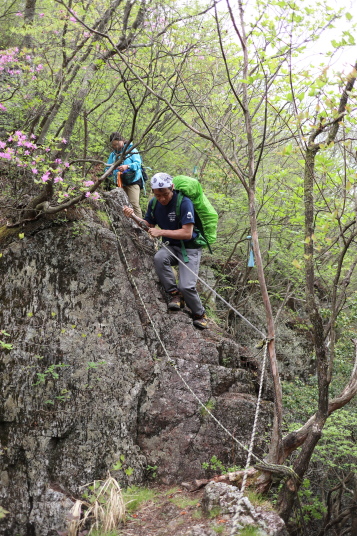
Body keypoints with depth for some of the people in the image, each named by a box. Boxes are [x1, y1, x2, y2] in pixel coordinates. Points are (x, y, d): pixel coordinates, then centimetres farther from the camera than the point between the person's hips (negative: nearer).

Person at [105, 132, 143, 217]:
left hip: (132, 181, -5)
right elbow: (108, 168, 16)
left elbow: (138, 163, -10)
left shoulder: (131, 150, 2)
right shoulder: (113, 154, 17)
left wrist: (127, 166, -29)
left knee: (134, 204, -16)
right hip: (119, 183, 5)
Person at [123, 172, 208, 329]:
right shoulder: (154, 203, -1)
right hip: (172, 247, 5)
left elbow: (187, 233, -24)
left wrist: (161, 232, -27)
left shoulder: (184, 202, -21)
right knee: (159, 258, -31)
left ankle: (200, 314, 10)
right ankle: (174, 294, -10)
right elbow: (149, 225, 12)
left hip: (190, 248, -5)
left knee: (186, 286, -20)